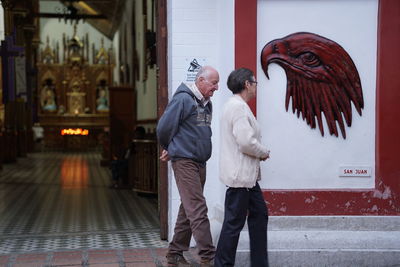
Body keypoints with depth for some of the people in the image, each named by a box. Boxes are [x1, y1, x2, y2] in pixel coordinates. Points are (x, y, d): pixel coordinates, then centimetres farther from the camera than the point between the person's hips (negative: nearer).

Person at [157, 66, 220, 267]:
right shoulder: (183, 99, -11)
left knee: (188, 210, 11)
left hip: (200, 163, 8)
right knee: (198, 210, -10)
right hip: (185, 161, -8)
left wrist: (170, 150, 19)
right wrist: (170, 149, 7)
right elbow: (164, 128, -11)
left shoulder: (206, 104, 15)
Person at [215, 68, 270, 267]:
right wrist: (263, 152, -8)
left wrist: (260, 152, 9)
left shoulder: (235, 105, 17)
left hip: (247, 175, 11)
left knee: (259, 214, 16)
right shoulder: (238, 107, -17)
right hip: (240, 175, -11)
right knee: (234, 222, -3)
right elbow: (246, 141, -25)